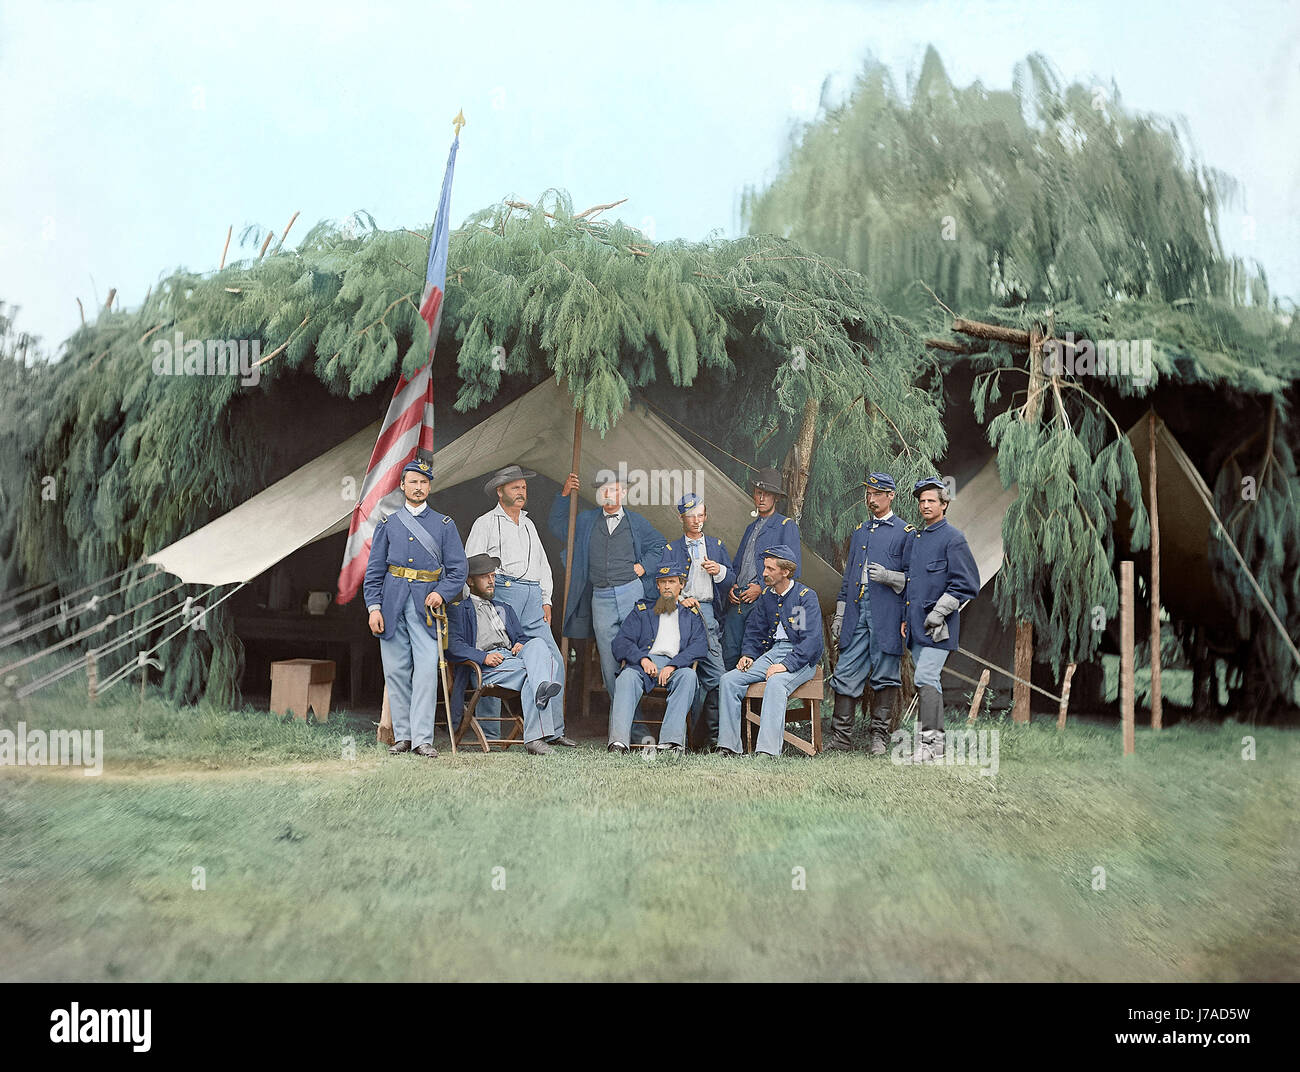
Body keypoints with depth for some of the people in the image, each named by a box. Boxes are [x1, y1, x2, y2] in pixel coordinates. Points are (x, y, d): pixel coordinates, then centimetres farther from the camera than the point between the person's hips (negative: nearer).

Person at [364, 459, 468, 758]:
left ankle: (422, 738, -9)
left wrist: (441, 592, -11)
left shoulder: (444, 525, 10)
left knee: (426, 671, -11)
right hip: (392, 605, 2)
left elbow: (458, 568, 6)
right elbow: (374, 571, 10)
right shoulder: (387, 525, 12)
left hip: (426, 604, -1)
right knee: (396, 672, 2)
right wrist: (374, 607, -2)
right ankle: (402, 736, 11)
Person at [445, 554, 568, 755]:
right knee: (531, 672, -32)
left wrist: (522, 644, 1)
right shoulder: (457, 610, 15)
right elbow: (453, 646, -2)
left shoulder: (505, 609, 35)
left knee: (537, 643, -30)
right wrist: (483, 657, -18)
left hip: (513, 657, 5)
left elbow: (521, 636, 29)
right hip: (483, 668, -5)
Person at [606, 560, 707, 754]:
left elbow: (700, 646, 6)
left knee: (688, 675, -36)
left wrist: (673, 665, -12)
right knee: (627, 676, -34)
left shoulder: (691, 614, 23)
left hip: (676, 665, 0)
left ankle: (672, 740, -45)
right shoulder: (642, 611, 24)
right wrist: (642, 658, -11)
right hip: (643, 663, 0)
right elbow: (621, 642, 11)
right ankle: (618, 741, -46)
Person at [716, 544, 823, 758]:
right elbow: (754, 629, 22)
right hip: (772, 652, 7)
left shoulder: (806, 596, -9)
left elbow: (812, 639, -17)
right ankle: (728, 746, -12)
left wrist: (785, 665, -26)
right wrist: (747, 654, 2)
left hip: (801, 659, -7)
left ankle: (767, 751, -42)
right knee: (729, 680, -12)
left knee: (776, 683, -37)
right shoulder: (766, 596, 13)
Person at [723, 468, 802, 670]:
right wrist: (732, 586, 9)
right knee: (729, 654, 0)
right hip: (738, 600, 6)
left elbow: (793, 567, -7)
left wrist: (762, 588, -12)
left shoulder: (787, 526, 2)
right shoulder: (751, 528, 24)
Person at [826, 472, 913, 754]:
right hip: (856, 614, 5)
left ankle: (879, 736, 11)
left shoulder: (906, 532, 3)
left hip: (887, 616, -5)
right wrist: (839, 616, 16)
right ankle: (841, 739, 4)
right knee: (845, 675, 0)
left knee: (885, 676, 1)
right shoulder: (859, 532, 20)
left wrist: (888, 576, -18)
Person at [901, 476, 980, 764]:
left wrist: (939, 612, -15)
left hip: (938, 625, -8)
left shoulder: (953, 538, -6)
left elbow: (966, 584, -11)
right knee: (929, 682, 10)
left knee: (926, 679, -15)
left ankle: (928, 744, -13)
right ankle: (936, 744, 17)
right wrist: (906, 617, 19)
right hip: (916, 625, 8)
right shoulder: (915, 538, 17)